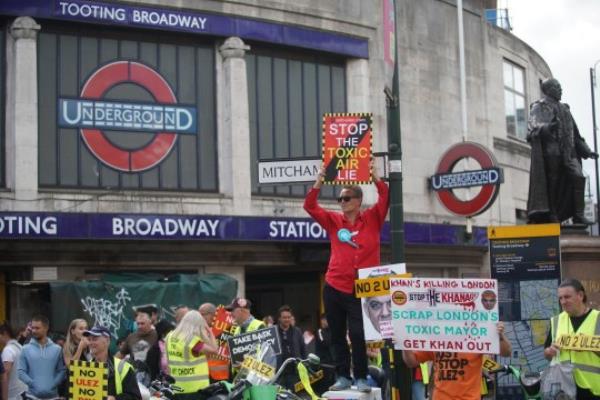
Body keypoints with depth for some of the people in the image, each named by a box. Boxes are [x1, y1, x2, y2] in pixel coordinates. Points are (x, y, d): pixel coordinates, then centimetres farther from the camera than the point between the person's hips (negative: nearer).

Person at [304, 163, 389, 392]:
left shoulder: (372, 219, 3)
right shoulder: (334, 221, 7)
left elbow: (386, 198, -7)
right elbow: (310, 206, 2)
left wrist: (374, 175, -12)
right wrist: (320, 180, -6)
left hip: (360, 289, -3)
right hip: (334, 287, 3)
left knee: (358, 335, -3)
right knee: (337, 335, 8)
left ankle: (361, 378, 6)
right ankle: (343, 377, 16)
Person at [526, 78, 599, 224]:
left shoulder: (564, 109, 27)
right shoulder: (539, 107, 7)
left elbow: (574, 133, 29)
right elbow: (534, 125, -13)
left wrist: (586, 151, 23)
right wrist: (546, 127, -35)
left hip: (568, 151, 5)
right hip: (550, 150, -5)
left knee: (578, 177, -12)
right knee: (552, 182, -7)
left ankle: (578, 215, -13)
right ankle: (551, 215, -3)